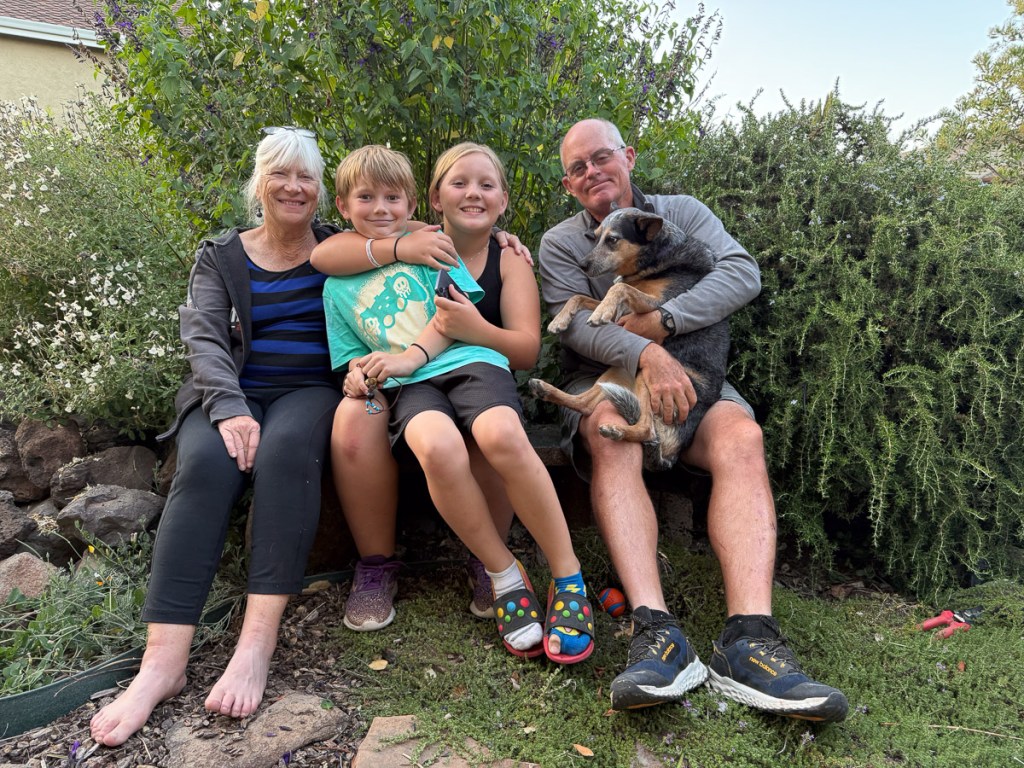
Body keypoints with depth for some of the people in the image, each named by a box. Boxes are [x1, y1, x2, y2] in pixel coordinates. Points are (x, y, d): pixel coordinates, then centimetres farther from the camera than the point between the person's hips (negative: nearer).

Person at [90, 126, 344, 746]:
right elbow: (204, 338, -2)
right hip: (231, 393, 1)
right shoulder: (220, 256, 12)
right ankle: (163, 661, -37)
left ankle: (258, 642, -39)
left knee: (285, 447, -36)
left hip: (309, 391, 0)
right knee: (205, 461, -32)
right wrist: (229, 409, -20)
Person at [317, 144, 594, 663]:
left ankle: (569, 580, -19)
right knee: (438, 447, -36)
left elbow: (457, 302, 5)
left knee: (502, 435, -35)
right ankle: (506, 579, -16)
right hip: (406, 386, 1)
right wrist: (359, 376, 1)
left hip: (469, 360, 0)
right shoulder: (338, 289, 23)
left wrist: (412, 354, -9)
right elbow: (353, 357, 25)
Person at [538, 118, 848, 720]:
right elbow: (573, 323, -7)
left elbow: (743, 273, -3)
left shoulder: (683, 213, 15)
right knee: (611, 437, -36)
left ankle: (749, 640, -42)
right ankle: (657, 634, -47)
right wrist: (645, 355, -26)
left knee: (742, 438, -31)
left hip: (690, 377, 1)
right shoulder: (561, 243, 12)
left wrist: (661, 322, -16)